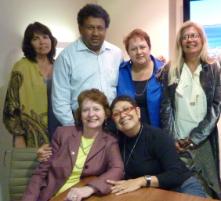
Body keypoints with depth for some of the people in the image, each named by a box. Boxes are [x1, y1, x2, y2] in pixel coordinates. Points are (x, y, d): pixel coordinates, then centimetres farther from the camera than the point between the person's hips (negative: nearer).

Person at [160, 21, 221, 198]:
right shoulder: (170, 70, 3)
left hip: (204, 140, 0)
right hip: (177, 141, 0)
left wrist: (195, 138, -9)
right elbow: (166, 106, 0)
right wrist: (171, 138, -7)